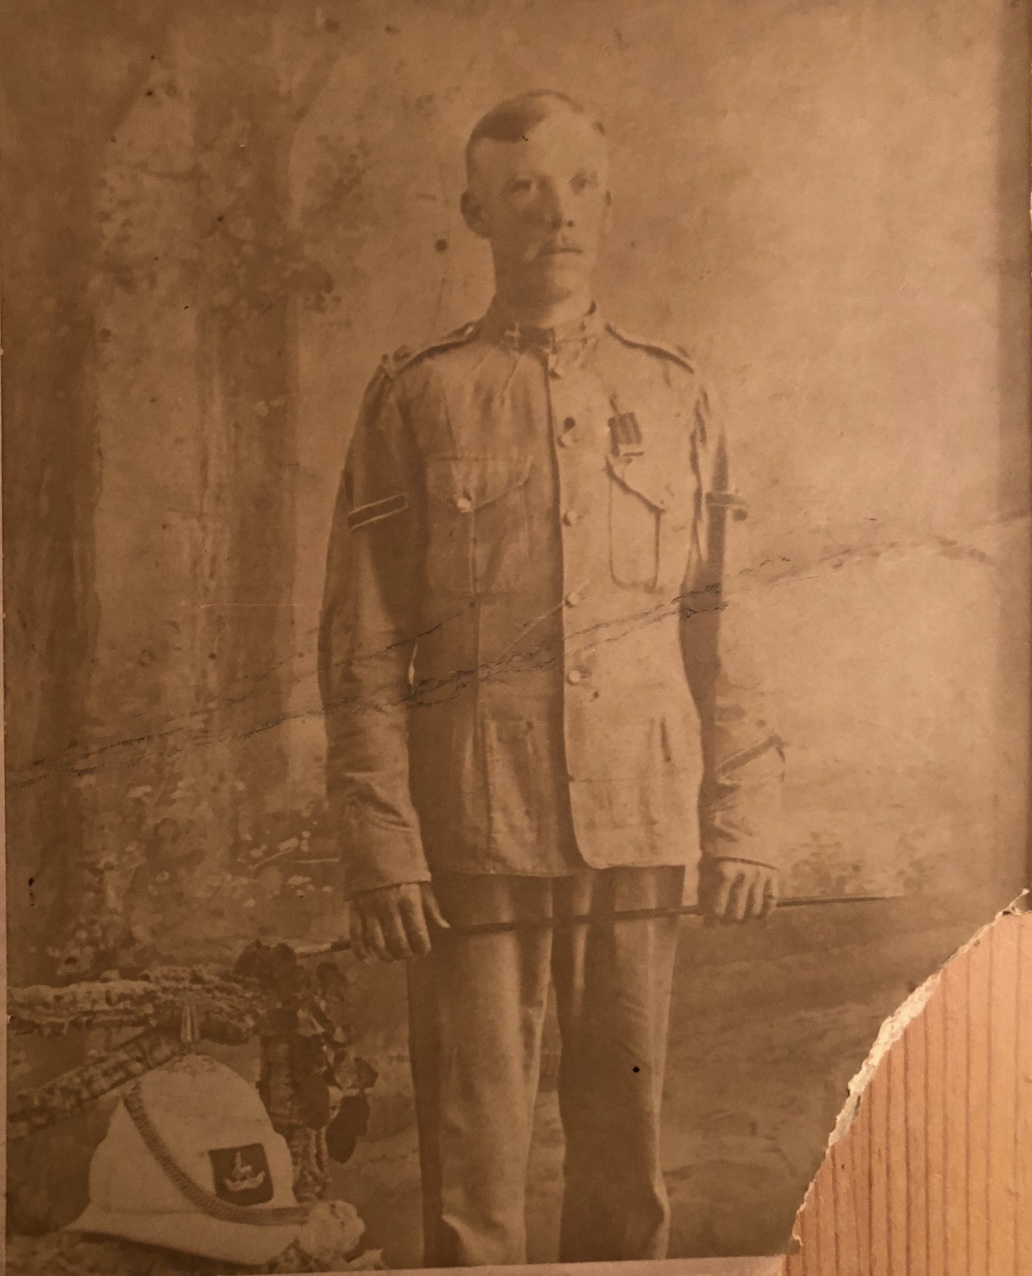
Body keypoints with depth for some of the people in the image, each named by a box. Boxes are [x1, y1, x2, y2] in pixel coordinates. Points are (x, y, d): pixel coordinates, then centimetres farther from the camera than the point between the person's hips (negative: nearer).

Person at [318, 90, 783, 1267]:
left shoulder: (672, 396, 10)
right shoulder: (416, 399, 3)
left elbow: (719, 631, 10)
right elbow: (361, 650, -1)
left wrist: (744, 821, 5)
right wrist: (381, 852, -7)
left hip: (641, 826, 3)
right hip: (476, 830, -2)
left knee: (626, 1128, 13)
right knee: (474, 1140, 6)